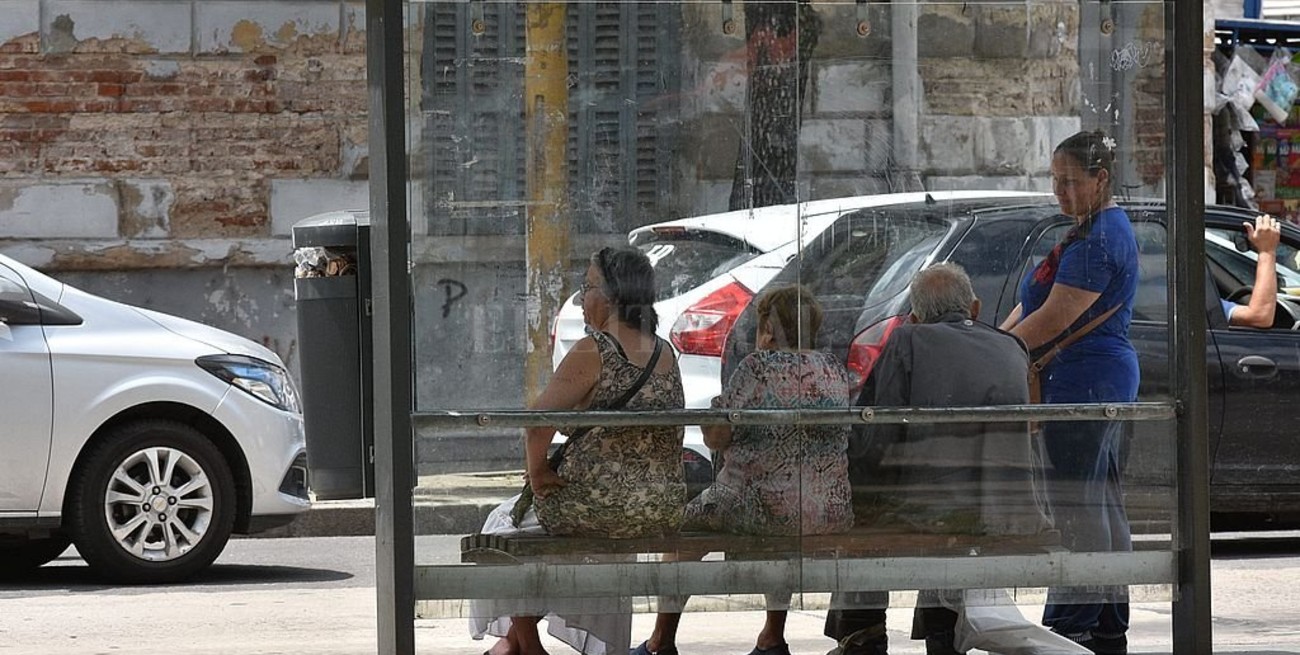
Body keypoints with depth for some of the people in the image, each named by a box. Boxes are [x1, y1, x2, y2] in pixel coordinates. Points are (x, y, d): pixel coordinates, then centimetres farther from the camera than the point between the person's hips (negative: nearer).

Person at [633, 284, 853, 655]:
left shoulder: (759, 367, -9)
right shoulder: (835, 370, 8)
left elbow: (715, 438, -7)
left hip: (765, 506, -5)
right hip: (835, 513, 5)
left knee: (687, 519, 21)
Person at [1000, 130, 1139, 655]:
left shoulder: (1100, 239, -16)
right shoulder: (1095, 229, 18)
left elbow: (1055, 318, -19)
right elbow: (1036, 304, 18)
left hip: (1084, 381, -11)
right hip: (1108, 380, 11)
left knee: (1075, 506, -8)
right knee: (1102, 504, 12)